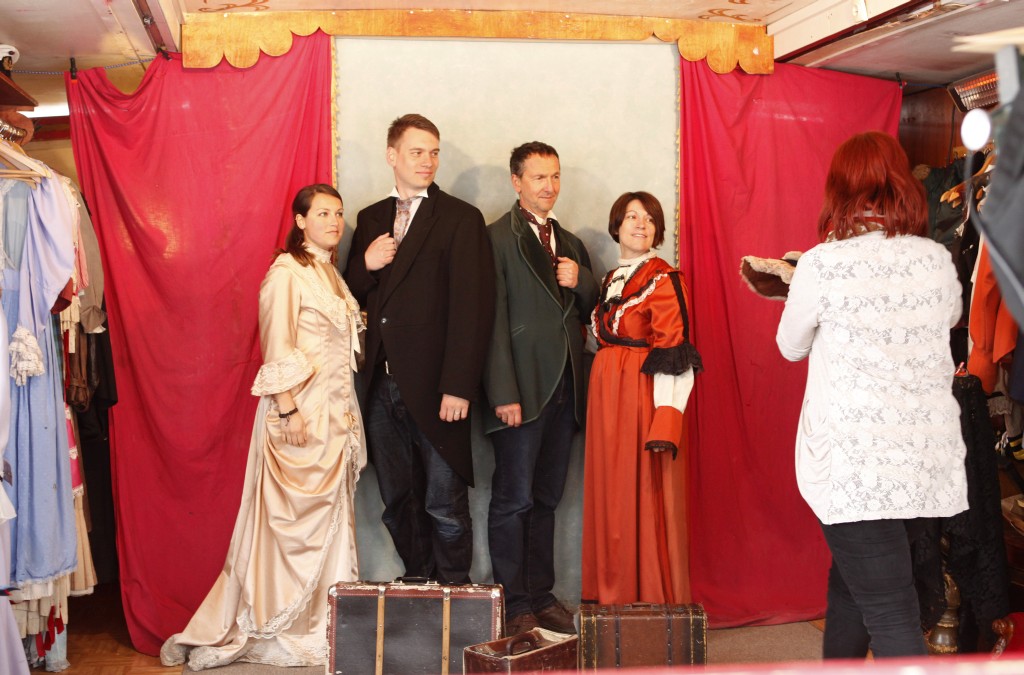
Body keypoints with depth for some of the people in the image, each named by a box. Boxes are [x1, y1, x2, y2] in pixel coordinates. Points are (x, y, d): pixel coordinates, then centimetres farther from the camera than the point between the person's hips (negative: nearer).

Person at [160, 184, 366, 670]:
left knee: (329, 517, 9)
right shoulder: (286, 273, -9)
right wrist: (287, 410, -21)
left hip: (336, 412, 8)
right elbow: (277, 350, -15)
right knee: (290, 519, -4)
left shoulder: (330, 274, 16)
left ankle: (313, 625, 17)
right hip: (300, 412, -8)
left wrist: (347, 417, 13)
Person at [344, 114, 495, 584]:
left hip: (433, 387, -5)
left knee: (445, 505, 0)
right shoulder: (370, 219, 15)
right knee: (398, 501, 12)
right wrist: (365, 264, -5)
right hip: (382, 385, 5)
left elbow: (472, 308, -9)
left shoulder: (461, 219, -2)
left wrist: (458, 386, -16)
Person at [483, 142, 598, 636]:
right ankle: (514, 605, 6)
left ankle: (541, 596, 19)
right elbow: (494, 319, -10)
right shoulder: (497, 237, -3)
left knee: (545, 499, 11)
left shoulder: (571, 244, 19)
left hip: (565, 389, 7)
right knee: (513, 499, -2)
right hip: (523, 387, -6)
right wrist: (504, 393, -16)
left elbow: (592, 312, 20)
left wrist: (580, 280, -2)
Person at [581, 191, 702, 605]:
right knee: (611, 496, 9)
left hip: (644, 397, -7)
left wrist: (664, 424, -22)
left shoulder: (663, 280, -7)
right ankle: (615, 597, 19)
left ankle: (654, 598, 8)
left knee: (645, 494, -3)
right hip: (607, 399, 7)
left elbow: (673, 355, -14)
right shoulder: (610, 281, 16)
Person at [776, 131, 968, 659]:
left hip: (855, 464, -5)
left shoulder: (823, 265, -12)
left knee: (890, 615, -2)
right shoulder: (937, 261, 1)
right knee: (850, 585, 22)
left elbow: (791, 347, 5)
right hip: (928, 459, 5)